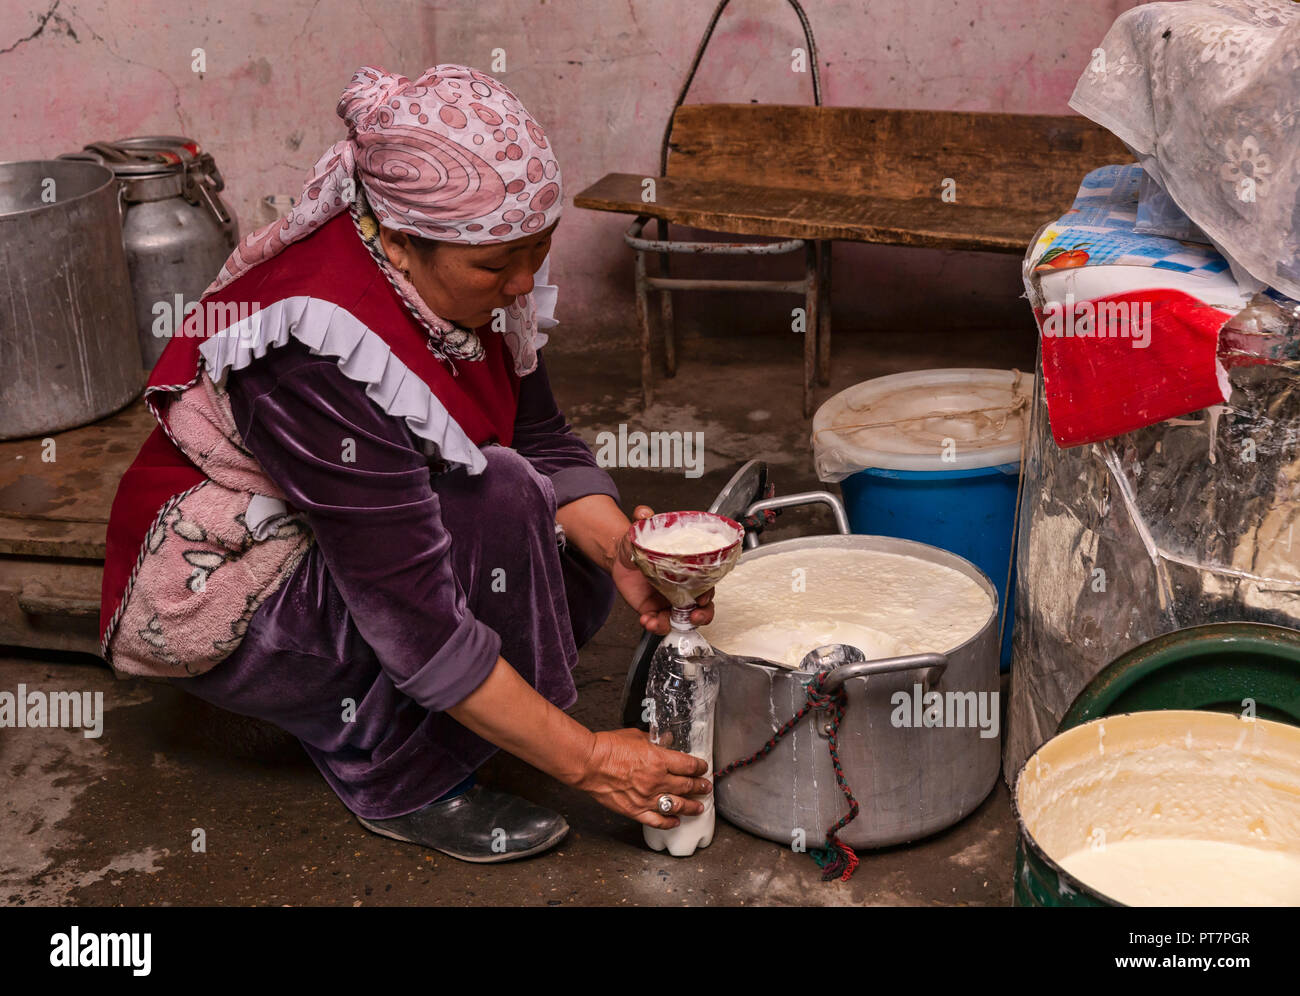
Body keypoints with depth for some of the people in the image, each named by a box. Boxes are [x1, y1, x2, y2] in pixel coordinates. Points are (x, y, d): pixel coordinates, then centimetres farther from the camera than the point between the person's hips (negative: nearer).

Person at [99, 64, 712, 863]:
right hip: (221, 594, -8)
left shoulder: (465, 274, -12)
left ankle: (347, 711, 6)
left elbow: (542, 439, -3)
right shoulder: (319, 351, -36)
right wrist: (584, 760, -30)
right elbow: (416, 617, -35)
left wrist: (619, 549, -22)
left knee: (574, 561, -5)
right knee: (499, 504, -28)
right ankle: (403, 785, -12)